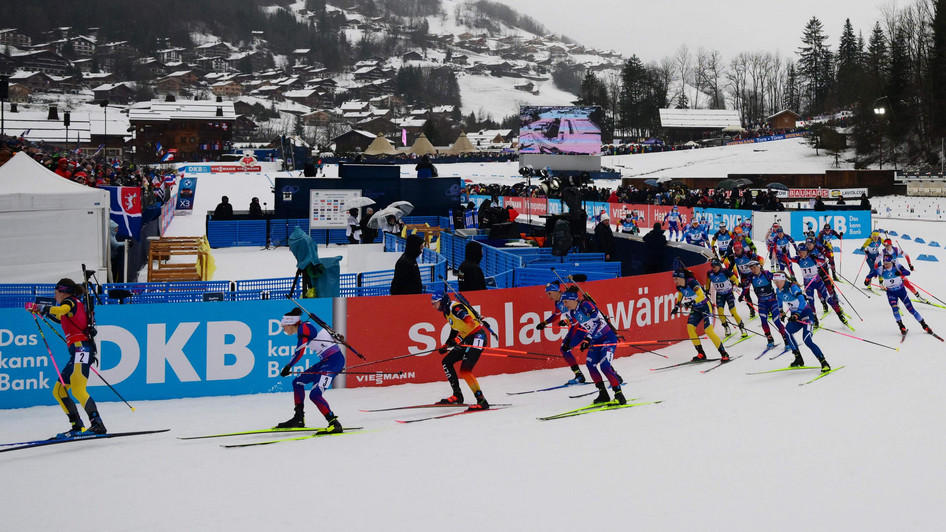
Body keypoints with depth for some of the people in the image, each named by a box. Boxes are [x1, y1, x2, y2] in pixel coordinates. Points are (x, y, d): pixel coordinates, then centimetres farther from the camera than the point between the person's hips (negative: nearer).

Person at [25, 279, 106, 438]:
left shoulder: (71, 301, 0)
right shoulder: (74, 306, 26)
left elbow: (60, 310, -24)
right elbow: (59, 318, 46)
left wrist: (38, 307, -12)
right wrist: (41, 310, 42)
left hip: (81, 348, -10)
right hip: (77, 352, 10)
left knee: (77, 390, -24)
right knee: (58, 391, 12)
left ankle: (97, 424, -34)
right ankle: (77, 427, 7)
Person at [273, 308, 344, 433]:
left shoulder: (304, 328, -12)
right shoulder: (306, 328, 16)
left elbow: (299, 352, -20)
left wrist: (288, 367, -10)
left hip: (333, 360, -10)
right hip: (326, 361, 10)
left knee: (315, 395, -17)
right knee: (298, 382, 16)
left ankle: (335, 424, -16)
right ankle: (299, 419, 20)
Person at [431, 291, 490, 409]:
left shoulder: (455, 307, -17)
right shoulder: (447, 312, 13)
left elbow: (470, 322, -29)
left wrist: (458, 339, -35)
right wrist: (445, 346, 21)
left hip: (477, 337, -11)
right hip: (467, 339, 11)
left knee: (464, 371, -19)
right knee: (446, 362, 11)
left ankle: (482, 401, -16)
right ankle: (457, 396, 14)